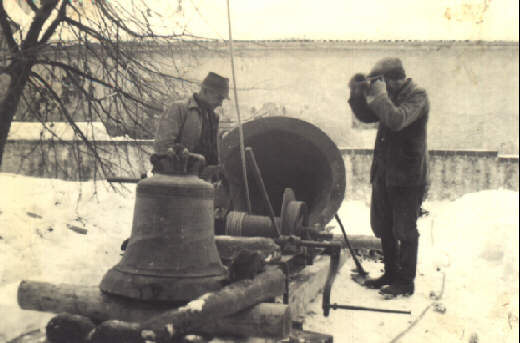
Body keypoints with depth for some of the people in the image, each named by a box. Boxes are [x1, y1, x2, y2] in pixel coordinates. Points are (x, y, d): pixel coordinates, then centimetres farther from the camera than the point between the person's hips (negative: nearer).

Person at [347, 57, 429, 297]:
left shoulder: (417, 97, -13)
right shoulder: (391, 95, 11)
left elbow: (397, 120, -29)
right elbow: (367, 116, 18)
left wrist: (379, 94, -20)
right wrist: (358, 94, 3)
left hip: (407, 177, -8)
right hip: (384, 173, 8)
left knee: (405, 231, -1)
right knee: (384, 229, 15)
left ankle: (406, 282, 7)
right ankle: (391, 274, 29)